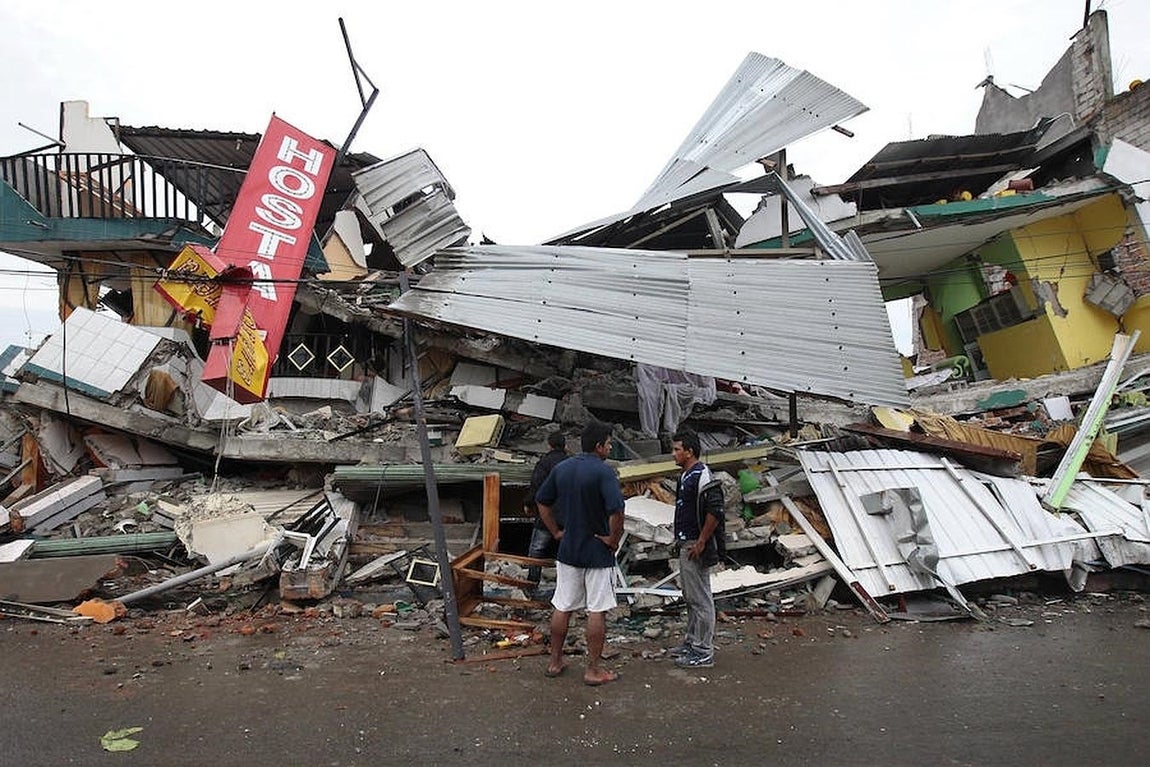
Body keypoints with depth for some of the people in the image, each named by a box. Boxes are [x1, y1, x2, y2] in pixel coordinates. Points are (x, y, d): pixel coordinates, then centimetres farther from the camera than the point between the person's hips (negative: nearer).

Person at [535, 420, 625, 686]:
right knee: (597, 611, 5)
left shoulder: (561, 468, 3)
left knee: (561, 607, 15)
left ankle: (555, 662, 26)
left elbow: (542, 501, 12)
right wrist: (613, 540, -14)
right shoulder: (603, 471, -17)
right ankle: (594, 670, 12)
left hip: (568, 550, 6)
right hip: (598, 553, -6)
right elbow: (616, 511, -29)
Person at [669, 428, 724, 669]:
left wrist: (701, 542, -21)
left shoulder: (702, 476, -18)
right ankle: (692, 642, 30)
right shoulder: (686, 475, 13)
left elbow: (715, 511, -24)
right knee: (690, 597, 18)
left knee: (700, 599, -2)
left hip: (696, 547, -10)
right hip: (686, 545, 10)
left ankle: (703, 652, 6)